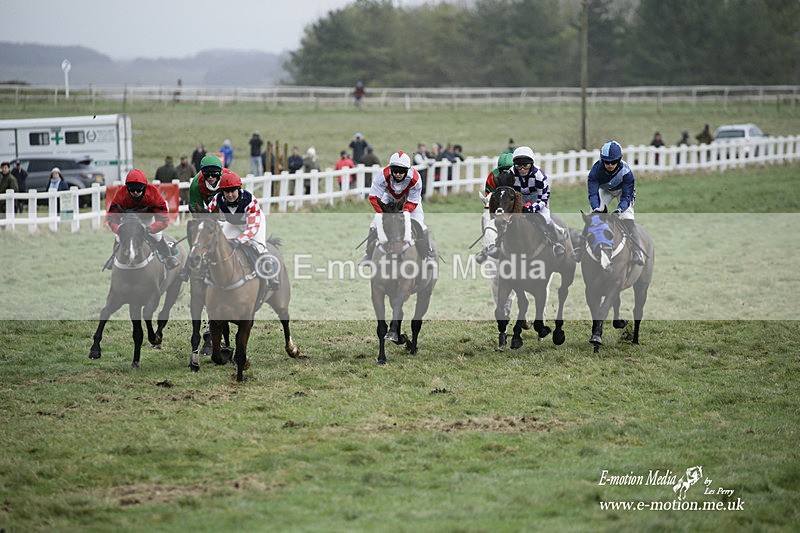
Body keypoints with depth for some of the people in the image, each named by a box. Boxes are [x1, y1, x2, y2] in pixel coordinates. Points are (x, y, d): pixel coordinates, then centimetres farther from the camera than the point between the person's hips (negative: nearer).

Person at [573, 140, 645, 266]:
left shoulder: (625, 171, -36)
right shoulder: (596, 169, -33)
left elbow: (626, 196, -33)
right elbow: (593, 193, -32)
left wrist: (619, 209, -51)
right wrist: (596, 208, -50)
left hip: (623, 190, -2)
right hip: (603, 189, 2)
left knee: (628, 219, -21)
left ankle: (637, 252, -19)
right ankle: (581, 248, -2)